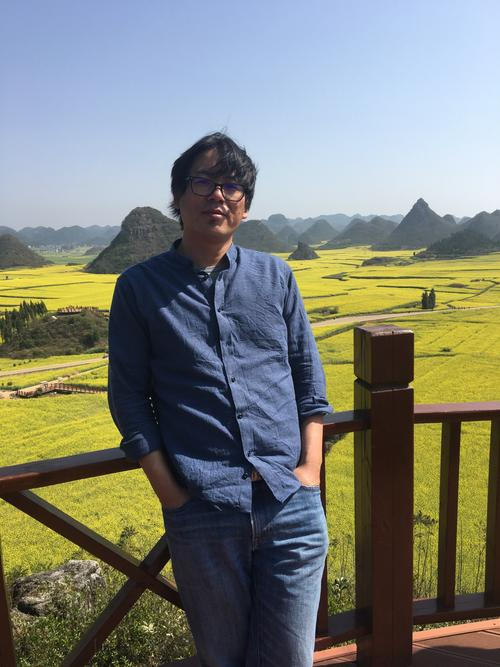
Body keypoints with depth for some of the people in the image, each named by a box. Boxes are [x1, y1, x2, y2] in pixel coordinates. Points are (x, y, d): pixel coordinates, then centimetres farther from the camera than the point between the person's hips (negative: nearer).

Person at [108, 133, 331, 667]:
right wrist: (168, 490, -6)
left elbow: (309, 376, 10)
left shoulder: (276, 276, 8)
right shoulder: (140, 288, 1)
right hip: (203, 515, -1)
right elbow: (128, 396, 1)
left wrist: (312, 464, -1)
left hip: (293, 507, 2)